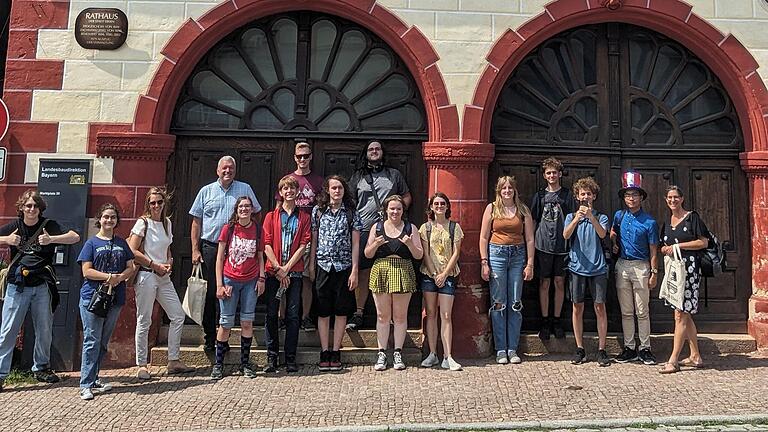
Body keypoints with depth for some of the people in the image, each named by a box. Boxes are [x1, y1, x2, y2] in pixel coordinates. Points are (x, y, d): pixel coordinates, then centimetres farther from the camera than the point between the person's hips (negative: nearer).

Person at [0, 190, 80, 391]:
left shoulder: (49, 226, 1)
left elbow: (75, 237, -9)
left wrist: (51, 239, -23)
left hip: (42, 285, 1)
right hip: (17, 285, 0)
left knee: (45, 330, 10)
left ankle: (41, 368, 26)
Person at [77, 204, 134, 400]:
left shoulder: (121, 243, 13)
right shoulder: (92, 243, 1)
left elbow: (130, 267, 9)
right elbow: (87, 271, -6)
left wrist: (119, 278, -10)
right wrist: (110, 276, -14)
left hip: (115, 298, 4)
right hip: (92, 297, -4)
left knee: (103, 342, 12)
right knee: (92, 341, -5)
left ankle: (94, 379, 23)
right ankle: (86, 385, 0)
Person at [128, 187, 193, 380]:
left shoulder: (167, 223, 13)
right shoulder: (143, 223, -6)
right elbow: (133, 251, -13)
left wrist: (169, 263, 4)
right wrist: (155, 265, -11)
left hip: (163, 277, 7)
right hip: (146, 276, -7)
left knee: (178, 316, 4)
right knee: (144, 321, 0)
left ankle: (174, 360, 14)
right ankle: (141, 365, 11)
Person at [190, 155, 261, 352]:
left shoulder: (245, 190, 8)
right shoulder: (206, 191, 8)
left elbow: (255, 215, 14)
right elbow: (196, 222, 8)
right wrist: (195, 250, 2)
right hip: (210, 248, 0)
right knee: (210, 293, 3)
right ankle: (210, 337, 14)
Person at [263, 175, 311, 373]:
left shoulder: (304, 217, 10)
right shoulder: (271, 216, 10)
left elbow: (303, 245, 0)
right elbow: (267, 245, 1)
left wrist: (287, 267, -9)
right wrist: (278, 269, -10)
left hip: (294, 271, 0)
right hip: (273, 271, 0)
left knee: (293, 315, 1)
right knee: (271, 314, 1)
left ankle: (290, 358, 8)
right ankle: (271, 357, 9)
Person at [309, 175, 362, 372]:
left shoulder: (351, 213, 4)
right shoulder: (318, 211, 6)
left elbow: (355, 244, 1)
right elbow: (313, 240, 8)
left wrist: (354, 271, -5)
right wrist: (311, 265, 4)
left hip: (344, 267, 0)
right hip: (322, 266, 0)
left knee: (341, 311, 4)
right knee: (323, 311, 3)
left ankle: (336, 353, 13)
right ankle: (324, 353, 12)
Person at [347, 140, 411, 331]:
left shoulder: (394, 174, 17)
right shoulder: (358, 176, 17)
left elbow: (407, 197, 20)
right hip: (364, 230, 0)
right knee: (363, 272, -2)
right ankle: (358, 313, 5)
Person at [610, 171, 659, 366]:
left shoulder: (649, 222, -6)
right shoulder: (619, 216, 6)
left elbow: (653, 251, -4)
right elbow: (612, 232, 27)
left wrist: (654, 273, -7)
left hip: (641, 267, -4)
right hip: (622, 266, 4)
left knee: (642, 311, 1)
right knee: (626, 311, 9)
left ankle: (645, 348, 10)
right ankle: (629, 348, 16)